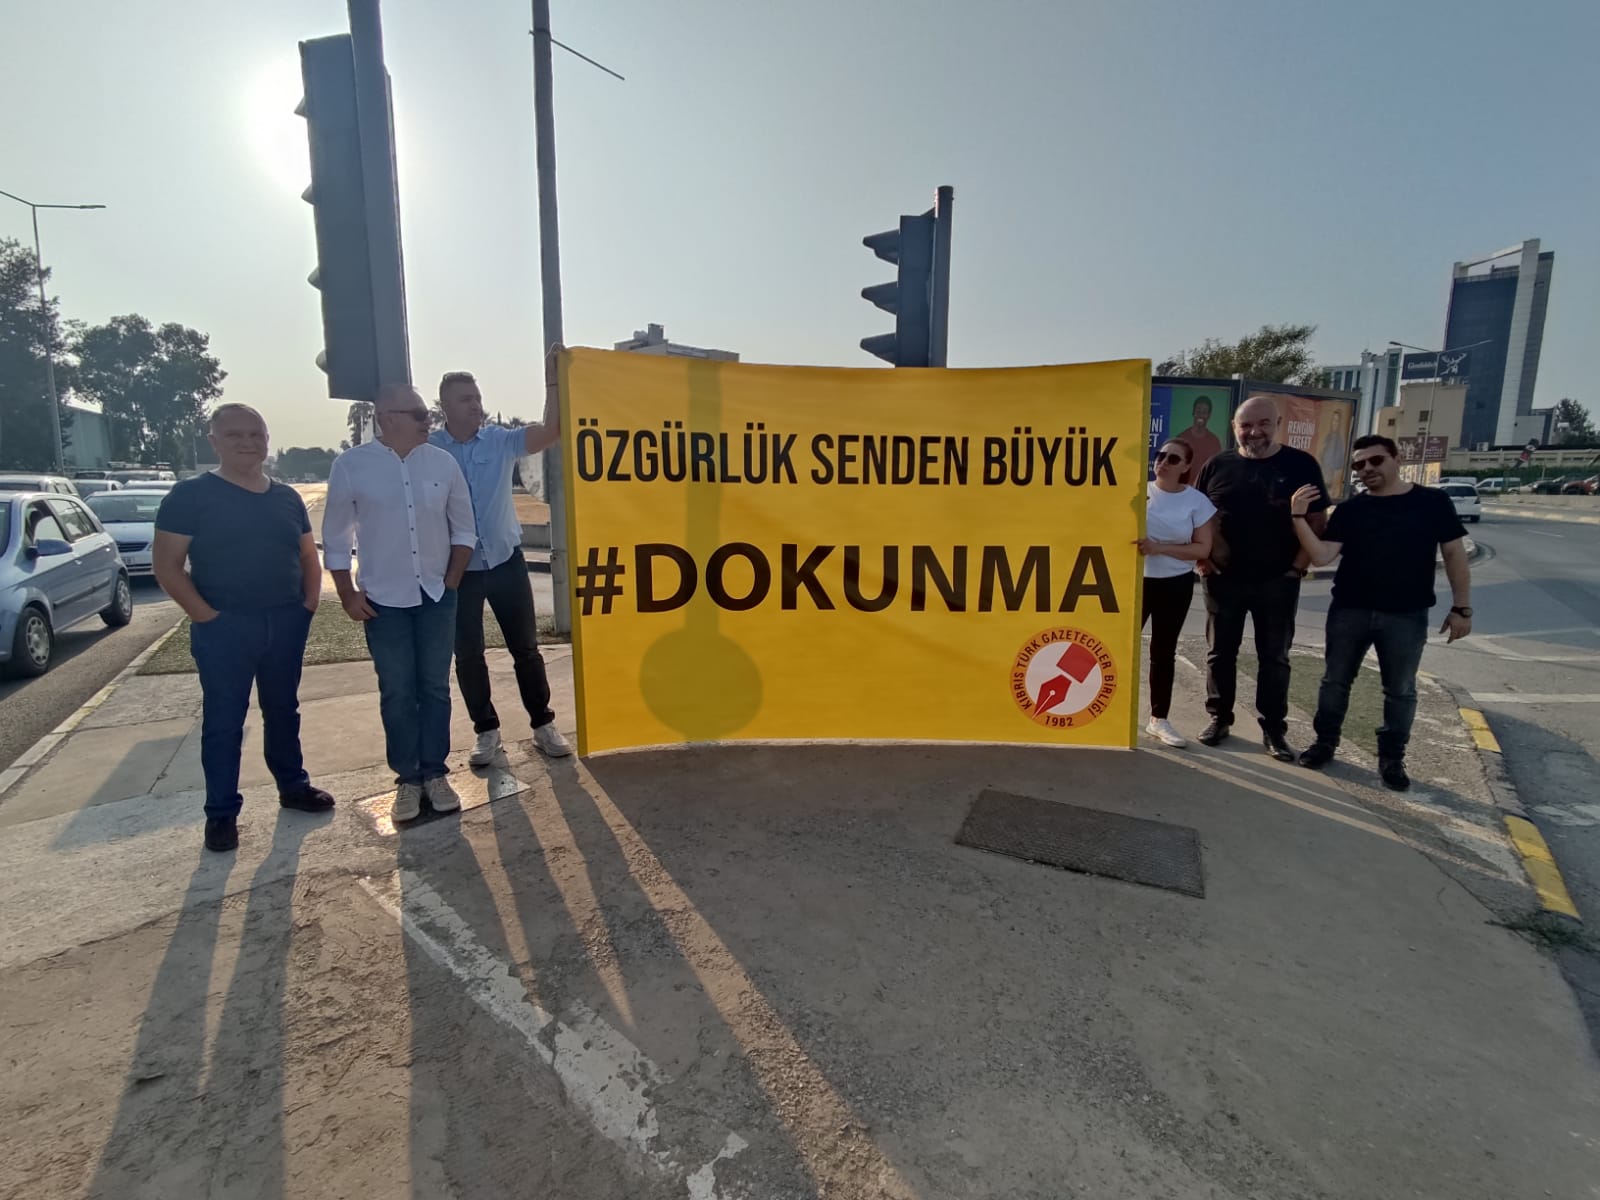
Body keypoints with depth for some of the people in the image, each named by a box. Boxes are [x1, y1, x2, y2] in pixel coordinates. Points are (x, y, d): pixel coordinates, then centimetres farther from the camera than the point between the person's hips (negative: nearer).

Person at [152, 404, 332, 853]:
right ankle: (221, 813, 15)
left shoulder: (286, 497, 9)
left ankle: (293, 785, 30)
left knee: (283, 710, 16)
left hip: (286, 623, 4)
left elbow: (308, 557, 15)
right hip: (224, 628, -4)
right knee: (223, 720, 4)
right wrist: (205, 615, -14)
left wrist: (309, 603, 2)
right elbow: (166, 566, -8)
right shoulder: (190, 495, -5)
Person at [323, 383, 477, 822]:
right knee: (397, 694, 6)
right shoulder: (351, 465, -7)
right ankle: (408, 778, 18)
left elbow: (464, 529, 7)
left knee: (435, 688, 8)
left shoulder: (443, 463, -1)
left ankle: (435, 773, 19)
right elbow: (335, 537, 0)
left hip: (436, 596, 2)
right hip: (383, 600, -2)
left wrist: (451, 581, 2)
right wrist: (347, 594, -3)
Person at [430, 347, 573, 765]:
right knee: (467, 655, 7)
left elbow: (551, 430, -16)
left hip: (506, 560, 1)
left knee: (525, 647, 8)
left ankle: (543, 725, 20)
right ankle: (487, 731, 23)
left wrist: (552, 379, -25)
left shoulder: (502, 441, -2)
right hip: (457, 568, -1)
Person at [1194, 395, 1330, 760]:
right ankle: (1219, 718, 23)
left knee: (1274, 657, 6)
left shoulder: (1301, 465, -1)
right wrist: (1202, 558, -2)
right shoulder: (1218, 466, 3)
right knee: (1221, 652, 9)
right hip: (1224, 578, 1)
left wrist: (1298, 566, -8)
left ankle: (1273, 730, 16)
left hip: (1278, 580, -1)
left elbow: (1317, 521, 0)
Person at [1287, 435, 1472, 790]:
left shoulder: (1433, 502, -1)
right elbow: (1321, 556, -9)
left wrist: (1461, 606, -1)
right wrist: (1299, 516, -20)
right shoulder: (1349, 509, 1)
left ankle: (1391, 757, 23)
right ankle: (1325, 741, 25)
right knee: (1335, 680, 10)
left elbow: (1454, 554, 2)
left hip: (1406, 615, -1)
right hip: (1349, 611, 1)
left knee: (1401, 690, 8)